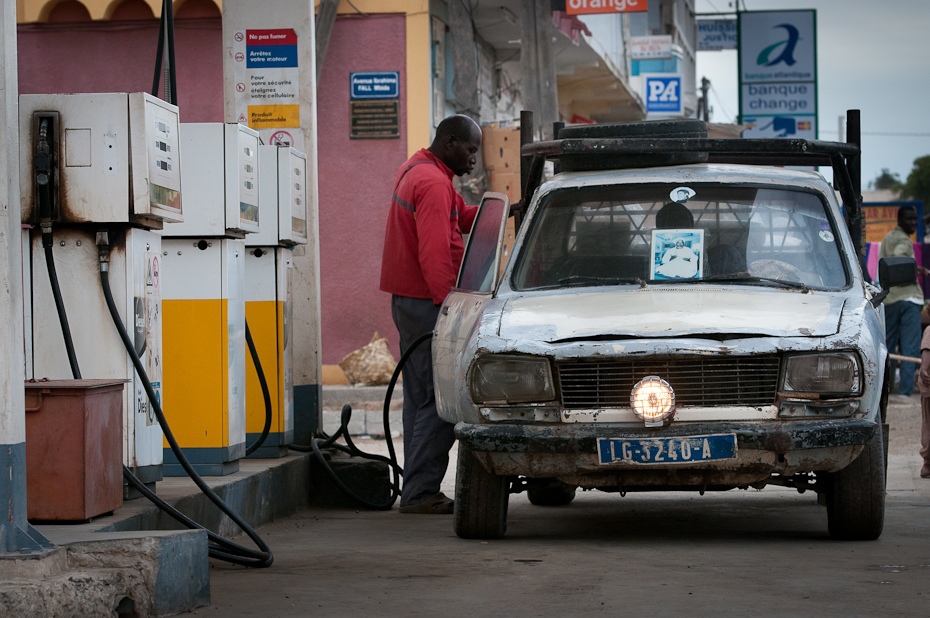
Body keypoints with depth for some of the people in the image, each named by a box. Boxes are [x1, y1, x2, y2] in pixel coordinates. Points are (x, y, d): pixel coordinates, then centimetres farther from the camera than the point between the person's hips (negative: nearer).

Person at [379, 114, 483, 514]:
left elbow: (461, 217, 21)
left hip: (408, 300, 11)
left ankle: (418, 490, 14)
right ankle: (419, 492, -10)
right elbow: (435, 254, -23)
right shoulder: (434, 184, -16)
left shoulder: (416, 170, 17)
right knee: (438, 401, -10)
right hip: (426, 303, -11)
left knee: (422, 399, 12)